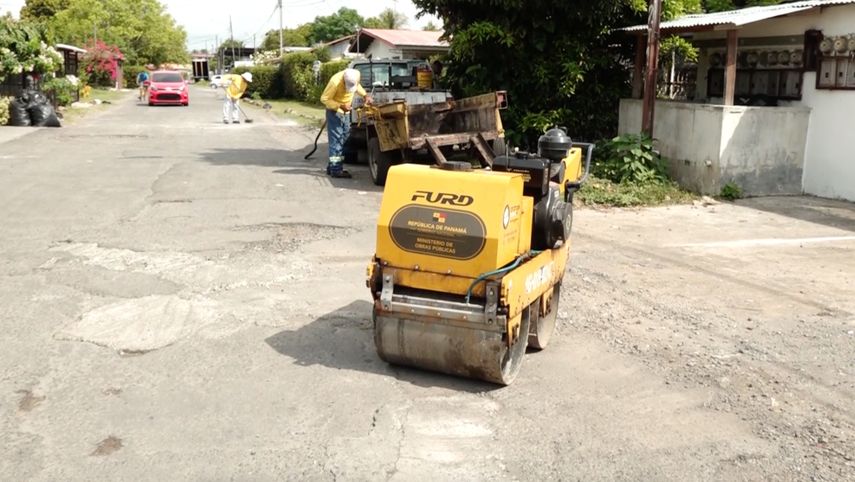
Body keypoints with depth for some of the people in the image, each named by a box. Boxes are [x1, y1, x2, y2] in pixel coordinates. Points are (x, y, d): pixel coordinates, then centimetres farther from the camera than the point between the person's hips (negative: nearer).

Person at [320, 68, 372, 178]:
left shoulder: (357, 75, -13)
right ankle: (336, 169, -11)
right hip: (334, 111, -7)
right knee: (336, 139, -11)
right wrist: (340, 106, -32)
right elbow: (324, 99, -22)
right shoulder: (335, 82, -31)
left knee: (344, 138, 10)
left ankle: (332, 166, 18)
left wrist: (365, 95, -5)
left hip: (345, 111, 7)